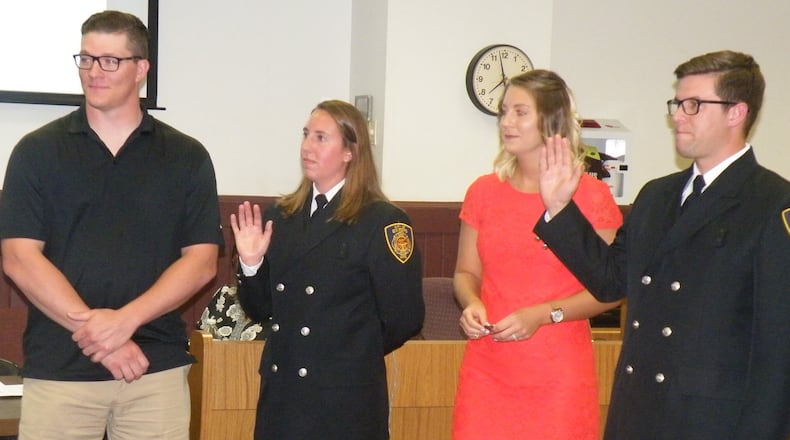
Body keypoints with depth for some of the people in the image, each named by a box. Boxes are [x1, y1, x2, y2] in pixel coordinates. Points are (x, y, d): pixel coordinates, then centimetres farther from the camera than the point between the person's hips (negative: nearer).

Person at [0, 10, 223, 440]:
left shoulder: (186, 157, 5)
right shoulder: (37, 151, 4)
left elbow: (201, 261, 1)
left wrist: (126, 319, -13)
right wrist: (91, 327, -12)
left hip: (157, 368, 1)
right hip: (57, 368, 0)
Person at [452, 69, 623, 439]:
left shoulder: (591, 196, -3)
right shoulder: (484, 191, 7)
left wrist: (543, 314, -16)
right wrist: (471, 304, -6)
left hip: (558, 371, -3)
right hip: (487, 367, 3)